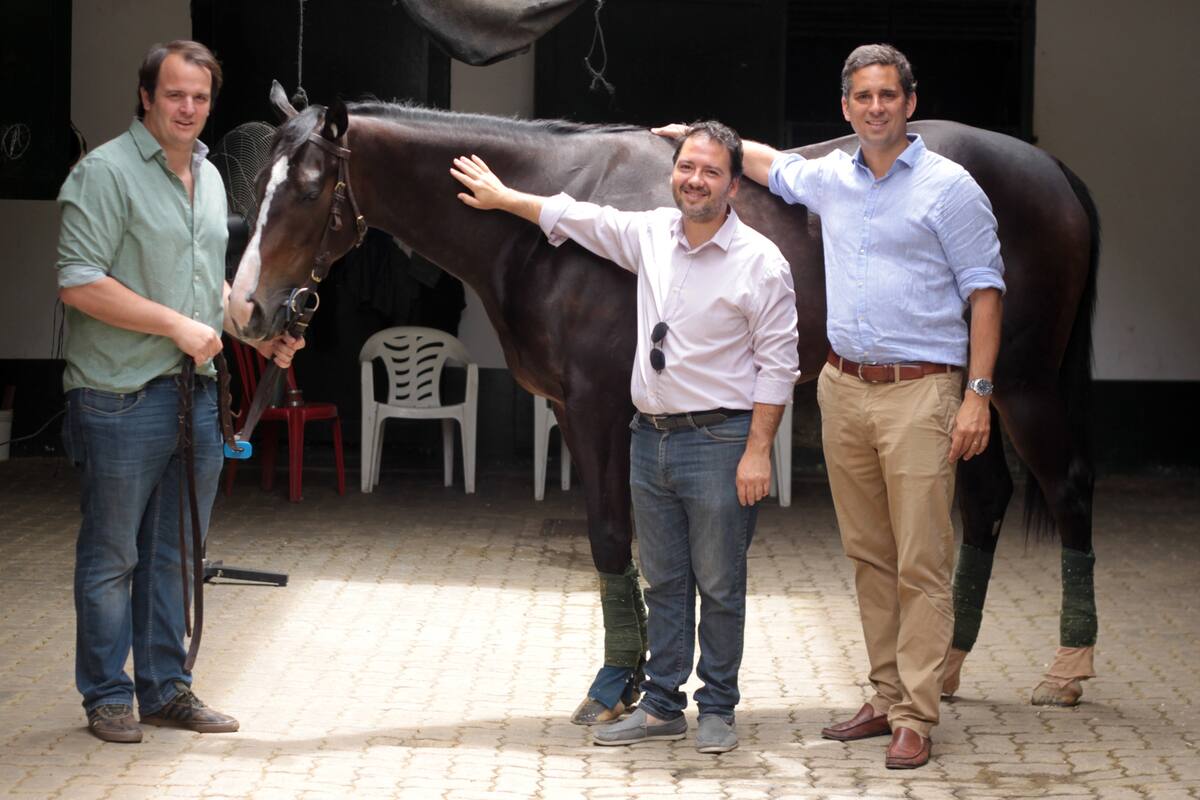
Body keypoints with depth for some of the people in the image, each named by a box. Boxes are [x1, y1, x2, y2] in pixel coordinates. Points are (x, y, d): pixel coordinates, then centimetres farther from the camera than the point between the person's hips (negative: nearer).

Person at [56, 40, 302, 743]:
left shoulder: (209, 176, 15)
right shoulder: (106, 172, -11)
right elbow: (79, 284, -19)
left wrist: (257, 330, 10)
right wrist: (178, 325, -18)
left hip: (196, 393, 7)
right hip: (122, 397, -7)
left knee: (175, 553, 13)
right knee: (111, 555, 2)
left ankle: (166, 686, 23)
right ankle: (107, 695, 11)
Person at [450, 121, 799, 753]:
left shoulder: (760, 261, -11)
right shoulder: (650, 234, 5)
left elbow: (777, 364, -11)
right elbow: (575, 218, 21)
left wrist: (757, 452, -15)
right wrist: (503, 197, 28)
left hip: (718, 440, -6)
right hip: (650, 435, 6)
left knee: (719, 587, 1)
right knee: (663, 582, 12)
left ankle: (717, 710, 14)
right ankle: (662, 707, 20)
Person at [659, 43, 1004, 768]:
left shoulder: (950, 187, -4)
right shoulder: (829, 180, 12)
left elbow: (984, 293, -6)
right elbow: (770, 164, 35)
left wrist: (978, 395, -12)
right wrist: (701, 135, 38)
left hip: (918, 392, -6)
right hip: (843, 389, 6)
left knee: (922, 565, -6)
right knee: (869, 558, 9)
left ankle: (917, 719, -5)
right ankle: (887, 699, 15)